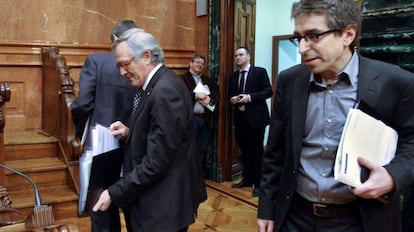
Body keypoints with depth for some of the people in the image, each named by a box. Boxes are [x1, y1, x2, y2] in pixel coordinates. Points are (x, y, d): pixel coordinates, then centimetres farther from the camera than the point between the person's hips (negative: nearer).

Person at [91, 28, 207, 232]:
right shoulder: (160, 84, 7)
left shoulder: (164, 91, -23)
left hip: (164, 205, -9)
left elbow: (156, 162, -25)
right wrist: (130, 133, 1)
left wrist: (114, 193, -18)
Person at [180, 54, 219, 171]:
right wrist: (196, 95, -20)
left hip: (205, 118, 6)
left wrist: (209, 99, -11)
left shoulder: (208, 80, 19)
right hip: (190, 118, -6)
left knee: (202, 148, 12)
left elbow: (216, 93, 10)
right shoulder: (183, 78, -2)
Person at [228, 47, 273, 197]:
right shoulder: (234, 76, 15)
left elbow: (268, 91, -10)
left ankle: (258, 183, 8)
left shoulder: (260, 72, -3)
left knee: (256, 150, 0)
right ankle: (247, 179, 26)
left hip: (255, 117, -6)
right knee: (244, 150, 13)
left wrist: (250, 97, -19)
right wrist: (232, 99, -5)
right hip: (239, 117, 6)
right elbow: (229, 95, 19)